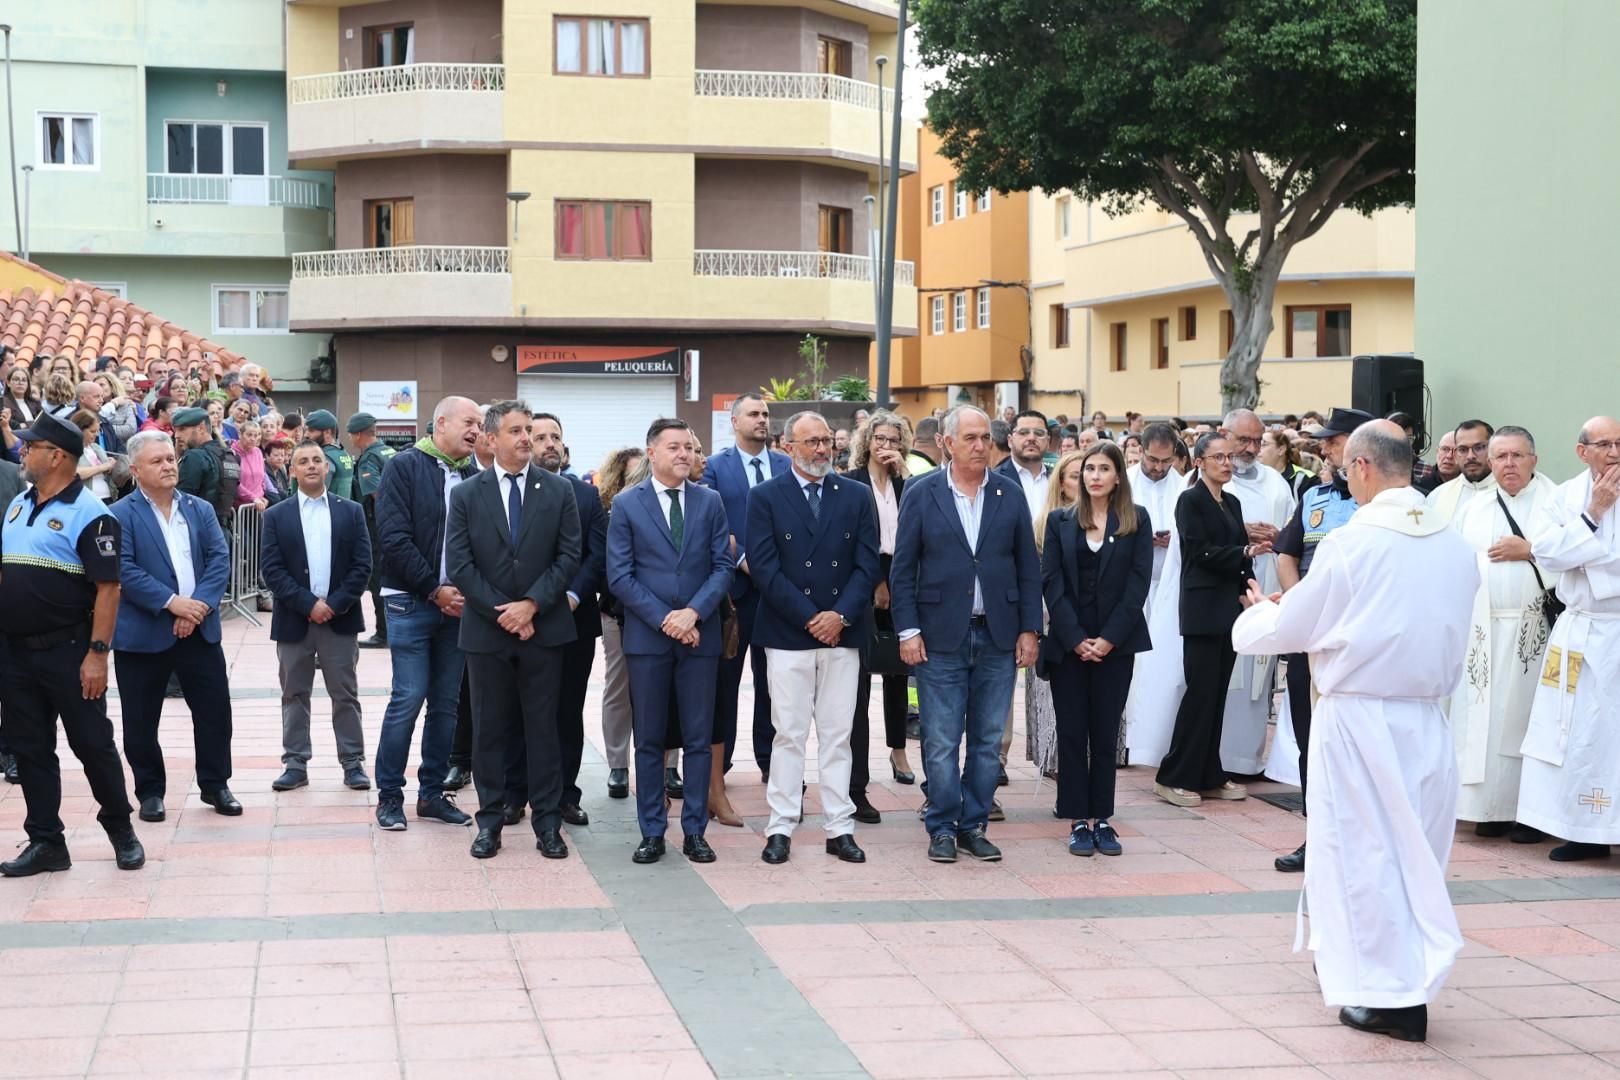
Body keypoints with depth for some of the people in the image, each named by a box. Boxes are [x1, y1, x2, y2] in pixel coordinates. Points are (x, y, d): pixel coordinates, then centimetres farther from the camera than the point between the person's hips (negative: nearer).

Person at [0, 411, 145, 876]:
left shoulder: (89, 514, -12)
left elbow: (108, 588, -15)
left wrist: (97, 653, -20)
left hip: (68, 652, -7)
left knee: (92, 743, 2)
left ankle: (121, 829, 18)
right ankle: (45, 842, 18)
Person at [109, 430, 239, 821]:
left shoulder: (201, 510, 10)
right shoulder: (120, 515, -4)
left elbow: (220, 560, 1)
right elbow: (123, 569, -14)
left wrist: (200, 605, -14)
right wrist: (170, 602, -20)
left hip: (199, 629, 3)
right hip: (143, 634, -3)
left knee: (215, 711, 5)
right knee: (141, 721, 5)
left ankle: (215, 785, 19)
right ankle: (150, 792, 19)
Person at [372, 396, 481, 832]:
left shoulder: (474, 476, 8)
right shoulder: (405, 467, -5)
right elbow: (394, 538, -12)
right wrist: (435, 591, -13)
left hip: (457, 602, 5)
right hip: (411, 602, -5)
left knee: (446, 702, 8)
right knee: (409, 697, -7)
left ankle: (432, 793, 17)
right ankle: (389, 795, 4)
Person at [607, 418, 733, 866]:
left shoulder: (710, 502, 6)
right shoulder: (626, 504, 1)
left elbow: (723, 566, 2)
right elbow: (619, 575, -4)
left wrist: (693, 612, -12)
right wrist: (664, 619, -12)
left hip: (700, 635, 1)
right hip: (647, 636, -1)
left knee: (698, 739, 4)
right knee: (649, 740, 5)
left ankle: (695, 831, 12)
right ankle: (651, 833, 12)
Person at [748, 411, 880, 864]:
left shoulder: (856, 498, 9)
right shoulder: (766, 497, 1)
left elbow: (868, 565, 3)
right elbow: (765, 568, -6)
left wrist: (841, 615, -10)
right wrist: (810, 618, -11)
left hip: (843, 633, 2)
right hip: (787, 635, -2)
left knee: (837, 735, 6)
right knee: (789, 734, 1)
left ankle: (839, 829, 10)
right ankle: (781, 828, 7)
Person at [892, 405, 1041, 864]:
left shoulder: (1010, 495, 5)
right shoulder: (921, 494, -1)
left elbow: (1028, 567, 7)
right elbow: (903, 568, -1)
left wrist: (1029, 629, 2)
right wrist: (908, 630, -7)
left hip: (998, 637, 2)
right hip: (941, 637, -2)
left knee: (987, 740, 8)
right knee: (941, 741, 0)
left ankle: (973, 825, 18)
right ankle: (943, 828, 11)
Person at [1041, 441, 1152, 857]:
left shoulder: (1137, 521, 3)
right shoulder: (1060, 521, 6)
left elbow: (1138, 583, -3)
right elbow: (1051, 582, 0)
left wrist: (1109, 638, -10)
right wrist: (1076, 638, -10)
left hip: (1115, 645, -1)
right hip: (1067, 644, 1)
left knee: (1106, 733, 4)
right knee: (1071, 733, 2)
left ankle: (1102, 818, 10)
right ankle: (1078, 820, 7)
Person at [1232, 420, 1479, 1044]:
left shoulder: (1351, 543, -14)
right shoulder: (1455, 546, 2)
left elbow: (1290, 629, -6)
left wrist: (1258, 614, 19)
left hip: (1358, 717, -6)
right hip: (1426, 717, 6)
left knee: (1363, 849, 4)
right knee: (1414, 847, 15)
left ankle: (1395, 997, 6)